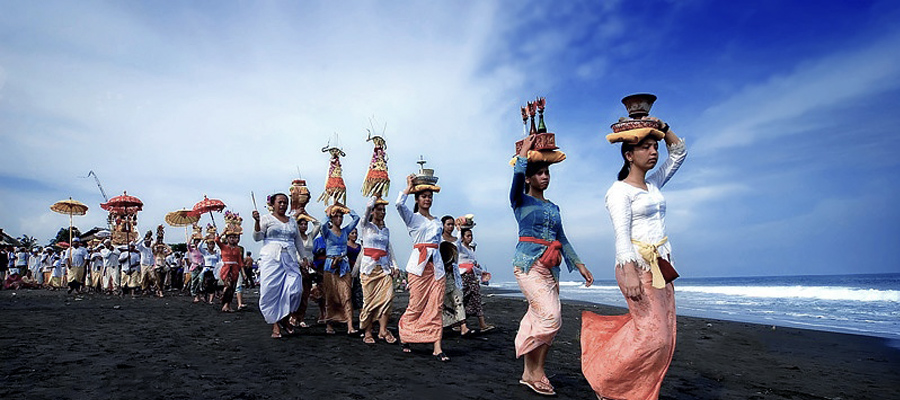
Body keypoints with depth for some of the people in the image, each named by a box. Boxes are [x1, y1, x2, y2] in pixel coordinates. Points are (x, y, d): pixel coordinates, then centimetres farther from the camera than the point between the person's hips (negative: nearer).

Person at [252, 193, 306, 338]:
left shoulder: (292, 221, 20)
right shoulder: (266, 218, 7)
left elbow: (298, 241, 23)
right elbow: (257, 237, -2)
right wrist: (257, 222, -16)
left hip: (290, 260, 3)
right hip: (271, 259, -3)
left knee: (295, 290, -10)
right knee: (271, 291, -6)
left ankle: (285, 318, 12)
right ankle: (275, 324, 5)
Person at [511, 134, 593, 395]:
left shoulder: (553, 208, 21)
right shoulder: (521, 200, 3)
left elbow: (562, 239, 21)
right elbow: (517, 174, -18)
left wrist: (579, 264, 15)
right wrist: (525, 149, -10)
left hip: (551, 268, 6)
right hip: (528, 263, -6)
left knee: (538, 320, 4)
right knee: (551, 317, -18)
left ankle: (531, 373, 12)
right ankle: (534, 372, -5)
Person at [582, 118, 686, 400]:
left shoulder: (654, 184, 15)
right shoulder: (619, 191, -7)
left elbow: (679, 153, 24)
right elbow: (621, 234, -18)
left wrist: (662, 127, 10)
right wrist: (629, 272, -28)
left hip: (661, 265, 8)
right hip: (636, 264, -8)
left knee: (664, 335, 4)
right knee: (652, 334, -13)